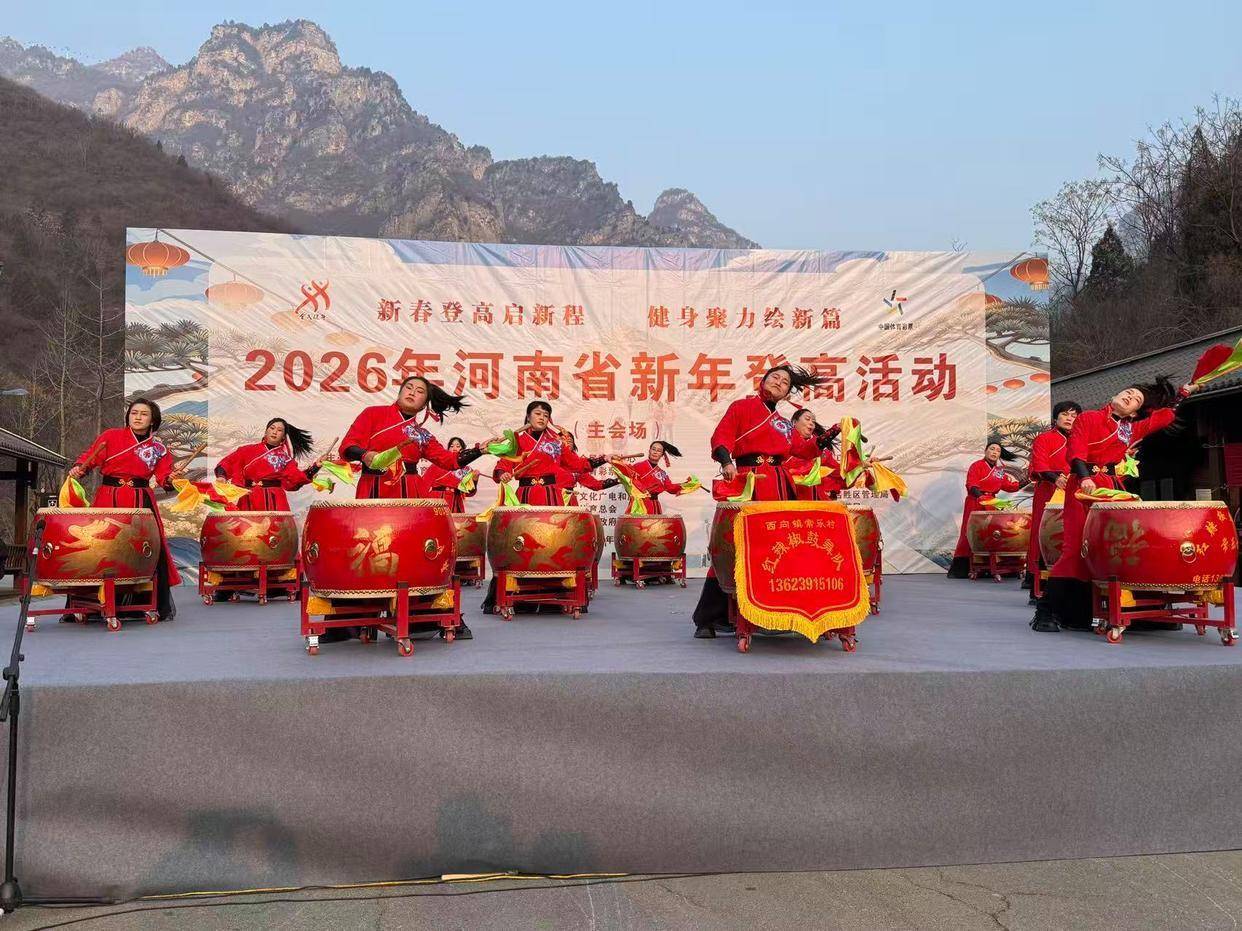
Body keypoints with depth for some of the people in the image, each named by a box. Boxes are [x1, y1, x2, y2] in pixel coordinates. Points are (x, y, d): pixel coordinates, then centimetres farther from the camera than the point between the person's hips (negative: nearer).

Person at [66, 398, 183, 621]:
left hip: (141, 502, 1)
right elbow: (90, 457, 3)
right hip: (108, 500, -1)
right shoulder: (111, 436, 5)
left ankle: (160, 606, 7)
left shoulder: (158, 448, 9)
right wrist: (79, 468, -16)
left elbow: (164, 477, 4)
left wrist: (172, 478, -17)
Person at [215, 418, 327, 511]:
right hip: (250, 499, 0)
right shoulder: (249, 450, 11)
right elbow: (228, 462, 5)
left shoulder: (285, 458, 13)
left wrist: (315, 466, -9)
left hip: (274, 500, 0)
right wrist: (221, 476, -14)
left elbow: (296, 477, 1)